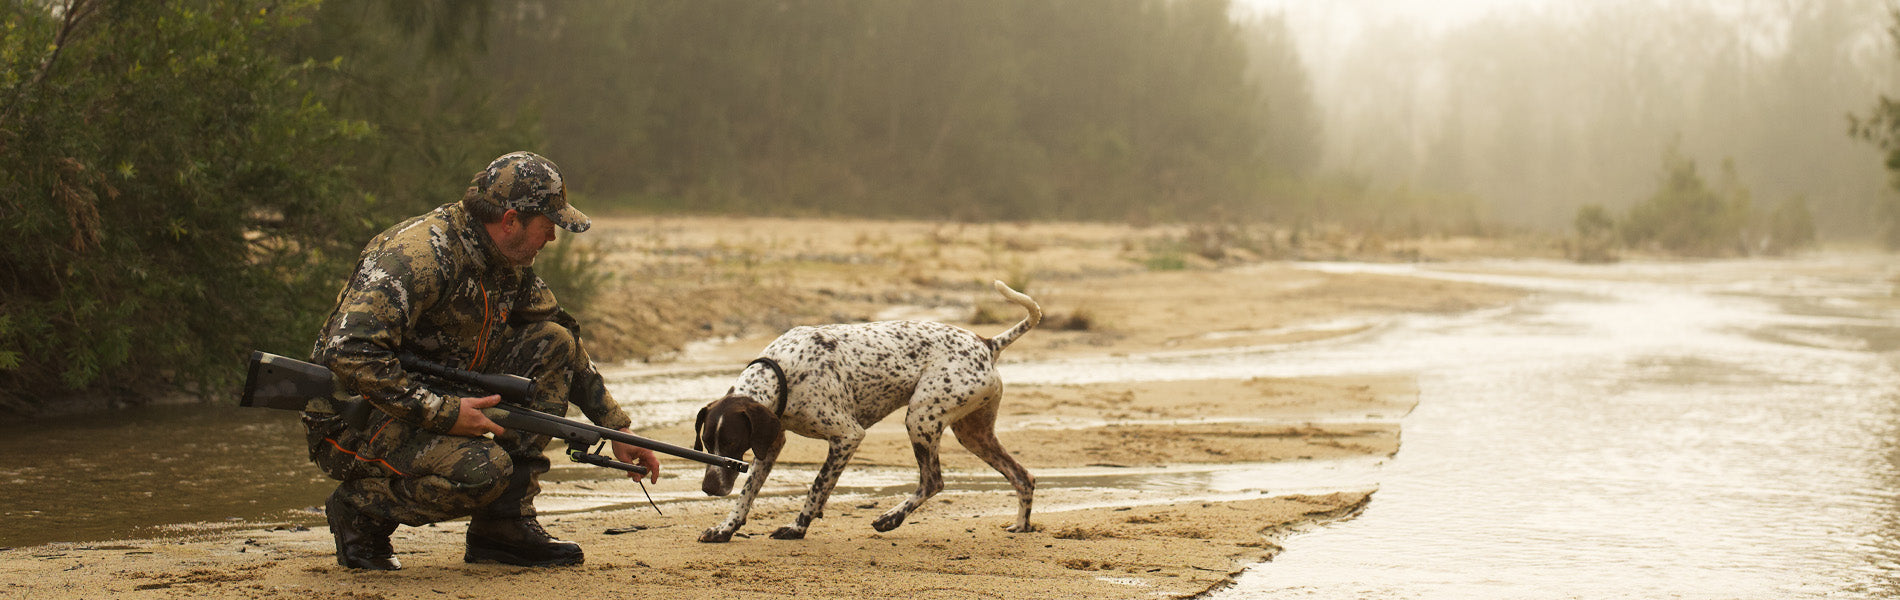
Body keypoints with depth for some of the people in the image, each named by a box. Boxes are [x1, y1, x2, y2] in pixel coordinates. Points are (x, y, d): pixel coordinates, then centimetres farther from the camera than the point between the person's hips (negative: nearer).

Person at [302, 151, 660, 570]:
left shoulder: (510, 264, 4)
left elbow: (565, 345, 17)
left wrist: (617, 430, 12)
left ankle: (505, 524, -2)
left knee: (553, 344, -2)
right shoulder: (420, 255, -25)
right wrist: (443, 413, -31)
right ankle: (359, 509, -4)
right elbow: (350, 352, -33)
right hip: (354, 424, -9)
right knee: (482, 470, -33)